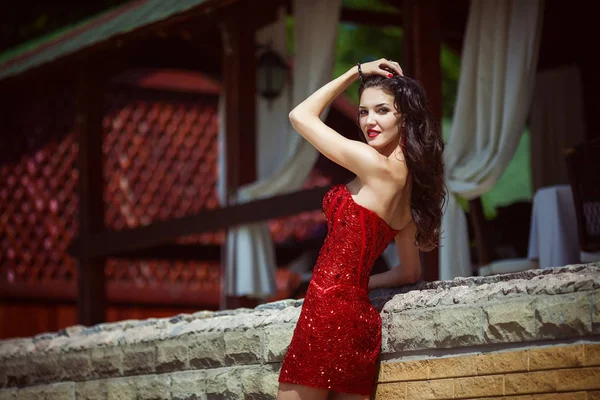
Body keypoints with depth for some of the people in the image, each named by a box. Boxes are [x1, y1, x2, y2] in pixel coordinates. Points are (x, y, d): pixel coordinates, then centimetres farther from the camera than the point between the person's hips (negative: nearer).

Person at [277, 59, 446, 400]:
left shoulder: (376, 166, -11)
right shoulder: (408, 180, 14)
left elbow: (300, 116, -1)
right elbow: (410, 273, 23)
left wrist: (356, 72, 6)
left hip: (327, 314, -9)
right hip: (358, 316, 9)